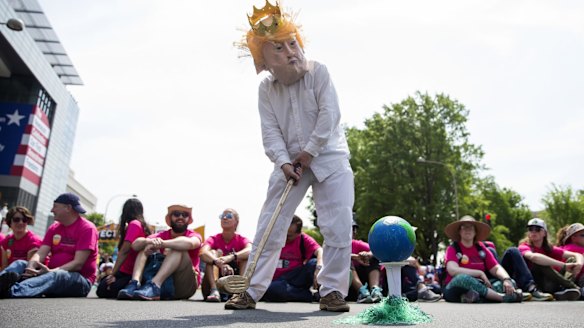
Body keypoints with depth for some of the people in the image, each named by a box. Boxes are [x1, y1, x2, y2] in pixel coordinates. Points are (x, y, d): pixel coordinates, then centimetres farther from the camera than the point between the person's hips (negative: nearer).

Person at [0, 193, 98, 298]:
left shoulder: (87, 228, -9)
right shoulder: (54, 228, 13)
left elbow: (78, 264, -16)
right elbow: (40, 254, 0)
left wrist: (51, 271, -28)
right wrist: (30, 268, -22)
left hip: (80, 280, -7)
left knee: (56, 276, -37)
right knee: (20, 264, -9)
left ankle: (11, 292, -59)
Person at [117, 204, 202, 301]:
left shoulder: (194, 235, 2)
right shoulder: (162, 235, 12)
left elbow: (189, 243, -27)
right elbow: (135, 245, -7)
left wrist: (161, 243, -34)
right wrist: (148, 241, -29)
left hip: (185, 285, -3)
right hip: (165, 285, 4)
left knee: (179, 247, -23)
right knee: (146, 245, -4)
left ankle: (154, 285, -38)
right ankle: (134, 284, -27)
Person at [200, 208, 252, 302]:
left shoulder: (241, 240, -1)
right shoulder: (214, 239, 0)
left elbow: (251, 250, -26)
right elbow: (203, 253, -24)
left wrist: (231, 257, -45)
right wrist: (219, 262, -45)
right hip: (217, 281, 0)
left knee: (246, 256, -16)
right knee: (213, 253, -18)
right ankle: (214, 291, -38)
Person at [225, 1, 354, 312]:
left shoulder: (317, 71, -8)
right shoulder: (266, 88, -1)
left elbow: (329, 114, -15)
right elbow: (270, 131, -6)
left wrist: (310, 151, -16)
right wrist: (284, 162, -20)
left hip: (328, 156, -2)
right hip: (290, 161, 2)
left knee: (338, 226, -10)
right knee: (269, 225, 1)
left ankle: (332, 290, 5)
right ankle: (251, 290, 11)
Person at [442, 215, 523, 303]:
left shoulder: (481, 249, 14)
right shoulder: (452, 249, 0)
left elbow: (496, 268, 5)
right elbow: (453, 270, -17)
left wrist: (507, 279, -17)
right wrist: (480, 273, -16)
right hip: (456, 289, -5)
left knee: (511, 283, -11)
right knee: (463, 278, -37)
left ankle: (477, 297, -35)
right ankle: (502, 297, -28)